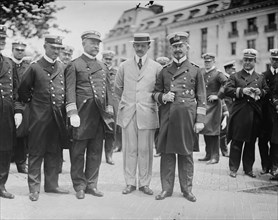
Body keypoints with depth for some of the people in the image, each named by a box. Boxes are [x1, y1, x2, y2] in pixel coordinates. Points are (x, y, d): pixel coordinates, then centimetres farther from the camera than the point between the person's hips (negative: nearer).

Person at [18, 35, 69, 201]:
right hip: (39, 117, -4)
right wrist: (30, 102, 8)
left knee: (54, 152, 10)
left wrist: (65, 110, 9)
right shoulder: (35, 67, -3)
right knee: (36, 153, 2)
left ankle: (52, 184, 21)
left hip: (57, 117, 4)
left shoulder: (62, 68, 10)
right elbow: (23, 90, 5)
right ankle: (34, 188, 9)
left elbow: (66, 90, 16)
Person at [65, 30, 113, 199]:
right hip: (82, 114, -5)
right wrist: (72, 113, -16)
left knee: (96, 152, 8)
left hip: (99, 115, 5)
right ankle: (79, 186, 13)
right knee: (78, 152, 2)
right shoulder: (74, 65, -1)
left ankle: (91, 184, 18)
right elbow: (70, 90, -7)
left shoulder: (103, 66, 17)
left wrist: (109, 109, 10)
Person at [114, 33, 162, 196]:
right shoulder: (124, 66, 10)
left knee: (145, 150, 2)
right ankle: (130, 183, 12)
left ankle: (145, 183, 13)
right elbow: (117, 88, 20)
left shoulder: (157, 67, 5)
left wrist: (151, 100, 8)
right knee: (129, 149, 3)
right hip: (128, 113, 1)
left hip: (147, 114, -1)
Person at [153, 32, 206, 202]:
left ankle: (187, 189, 16)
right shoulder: (164, 71, 12)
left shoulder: (196, 71, 7)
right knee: (167, 152, 3)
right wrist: (163, 97, -6)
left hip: (187, 117, -2)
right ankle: (167, 188, 14)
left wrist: (200, 120, -3)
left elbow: (201, 98, 4)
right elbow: (155, 92, 17)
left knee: (186, 153, 5)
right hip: (167, 117, 2)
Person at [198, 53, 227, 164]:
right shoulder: (201, 72, 9)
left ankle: (215, 156, 2)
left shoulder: (218, 74, -9)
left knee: (213, 130, -5)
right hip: (203, 104, 6)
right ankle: (208, 155, 22)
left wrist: (218, 96, -19)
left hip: (214, 105, -6)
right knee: (205, 129, 11)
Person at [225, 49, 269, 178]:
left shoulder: (261, 78, 17)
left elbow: (267, 92, 15)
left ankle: (248, 169, 18)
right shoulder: (235, 76, 8)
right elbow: (227, 90, -3)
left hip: (255, 114, 3)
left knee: (251, 143, 8)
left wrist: (260, 92, -6)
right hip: (239, 114, -3)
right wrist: (241, 91, -16)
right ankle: (233, 168, 7)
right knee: (236, 142, -1)